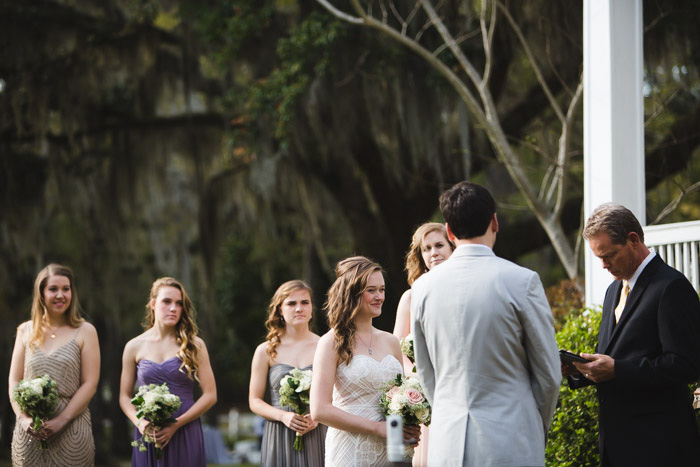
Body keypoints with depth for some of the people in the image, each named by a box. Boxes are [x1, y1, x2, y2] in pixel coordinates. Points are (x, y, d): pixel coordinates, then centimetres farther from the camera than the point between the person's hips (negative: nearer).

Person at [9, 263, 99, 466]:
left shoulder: (84, 332, 3)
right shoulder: (26, 331, 11)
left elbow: (90, 384, -3)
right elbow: (14, 381, 9)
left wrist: (61, 420, -13)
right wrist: (24, 418, -8)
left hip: (71, 433, -2)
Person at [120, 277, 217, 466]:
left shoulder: (195, 345, 2)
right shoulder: (134, 347, 6)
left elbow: (210, 395, -1)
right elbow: (125, 396, 10)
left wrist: (176, 425, -12)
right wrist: (140, 423, -10)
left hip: (186, 435, -1)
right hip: (148, 435, 1)